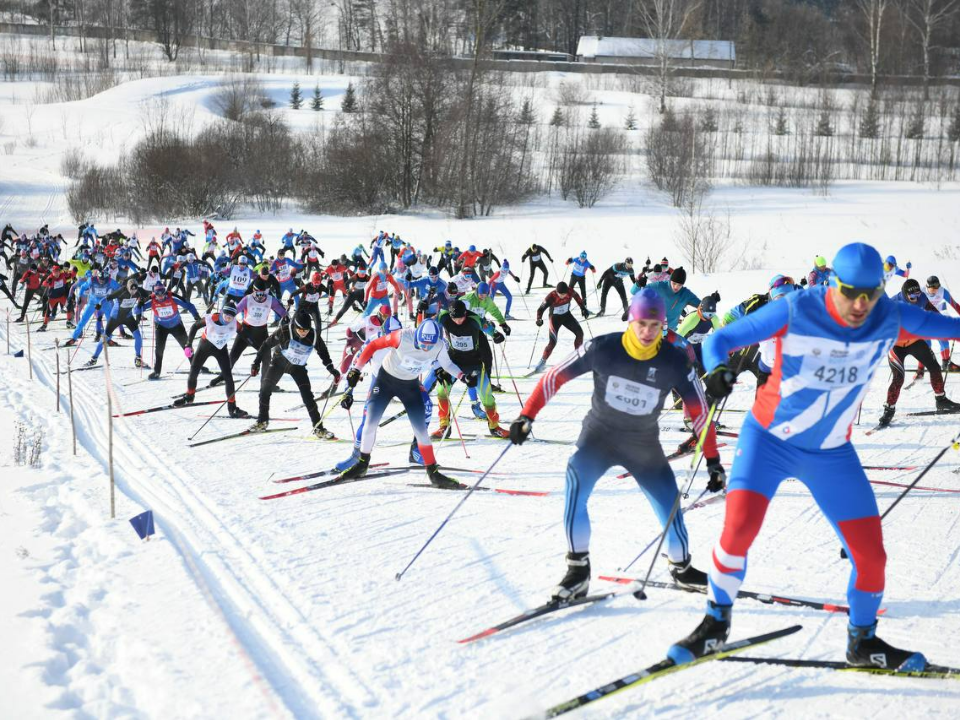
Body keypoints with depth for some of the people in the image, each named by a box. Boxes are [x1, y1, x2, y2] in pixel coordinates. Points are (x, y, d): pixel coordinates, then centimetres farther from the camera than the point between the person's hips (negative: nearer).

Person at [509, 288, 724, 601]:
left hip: (644, 445, 1)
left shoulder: (675, 362, -14)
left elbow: (699, 410, -4)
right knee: (576, 483, -27)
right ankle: (578, 569, -17)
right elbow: (555, 376, -8)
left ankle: (681, 567, 29)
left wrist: (712, 459, -4)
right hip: (599, 436, -1)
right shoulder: (603, 349, -17)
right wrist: (527, 416, -12)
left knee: (670, 509, -2)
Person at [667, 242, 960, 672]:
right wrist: (717, 370, -38)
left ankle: (863, 643, 25)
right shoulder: (795, 312, -21)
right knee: (739, 529, -21)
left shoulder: (889, 319, -12)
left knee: (870, 555, -1)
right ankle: (715, 625, 3)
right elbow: (722, 339, -18)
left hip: (832, 454, 3)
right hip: (770, 439, -3)